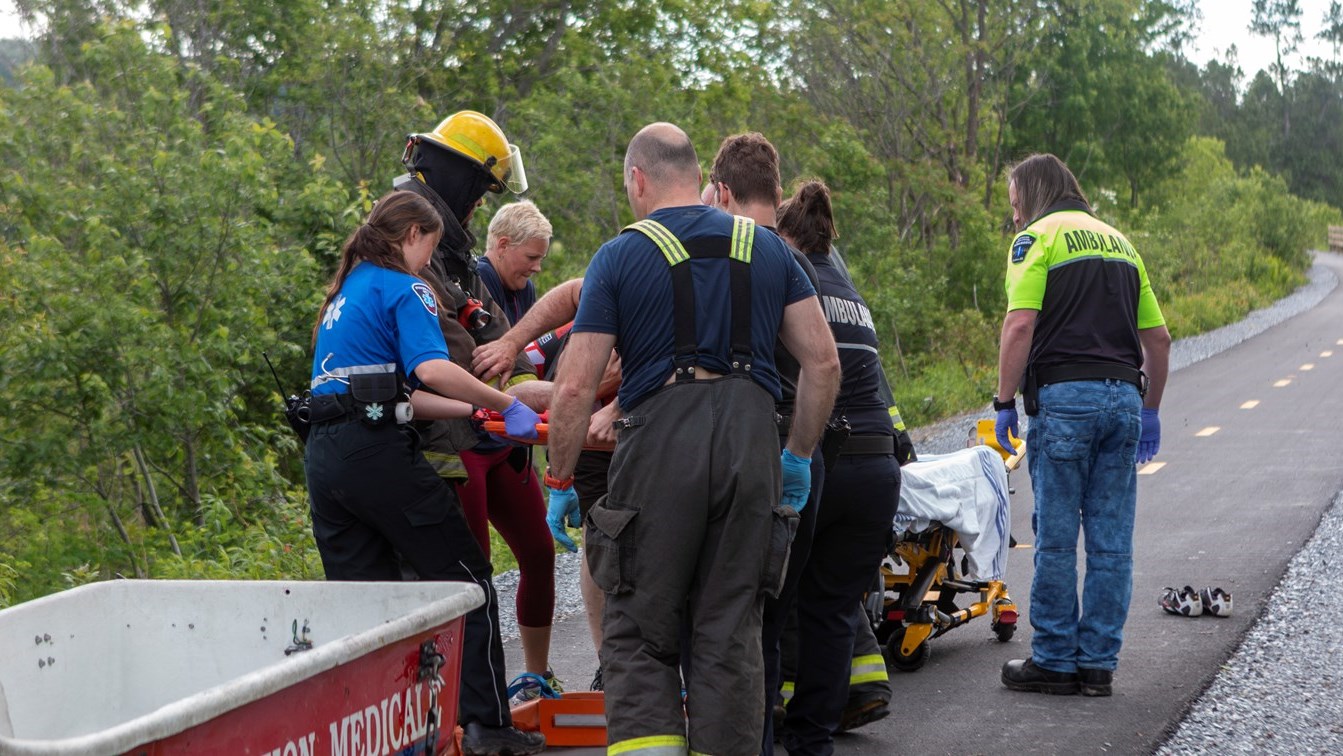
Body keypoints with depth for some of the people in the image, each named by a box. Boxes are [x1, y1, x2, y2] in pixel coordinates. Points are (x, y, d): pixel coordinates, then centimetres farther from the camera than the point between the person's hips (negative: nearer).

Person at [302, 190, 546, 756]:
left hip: (323, 456, 8)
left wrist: (473, 410, 23)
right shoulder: (403, 289, -3)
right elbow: (432, 370, -20)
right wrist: (505, 405, -10)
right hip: (378, 453, -8)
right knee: (465, 579, 3)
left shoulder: (346, 293, 24)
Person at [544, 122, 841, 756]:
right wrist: (799, 456, 18)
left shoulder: (619, 256, 2)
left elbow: (575, 388, -3)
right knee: (730, 632, 10)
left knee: (639, 633, 6)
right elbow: (823, 361, 10)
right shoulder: (767, 248, 14)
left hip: (657, 453, -3)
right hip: (750, 447, 3)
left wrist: (559, 484, 6)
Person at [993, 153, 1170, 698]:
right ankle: (1099, 663, 8)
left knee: (1056, 536, 0)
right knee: (1112, 541, 6)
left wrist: (1004, 402, -6)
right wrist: (1150, 411, 24)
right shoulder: (1119, 242, 20)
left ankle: (1054, 660, 4)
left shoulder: (1038, 237, 1)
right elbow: (1157, 336, 18)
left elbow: (1020, 326, -11)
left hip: (1064, 394, -6)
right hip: (1123, 396, 6)